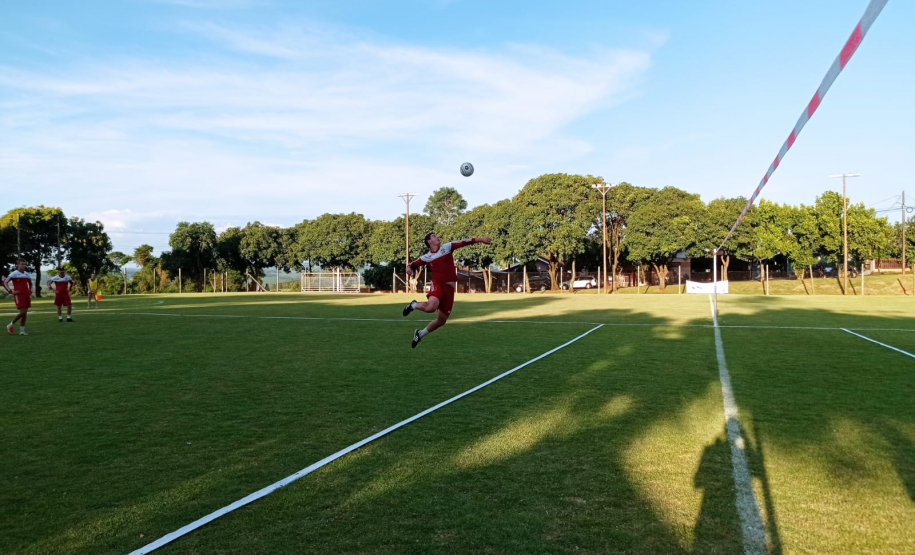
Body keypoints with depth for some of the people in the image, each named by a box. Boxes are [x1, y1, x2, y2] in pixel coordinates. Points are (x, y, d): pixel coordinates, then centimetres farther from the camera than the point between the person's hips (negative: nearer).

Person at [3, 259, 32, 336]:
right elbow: (5, 282, -12)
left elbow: (30, 283, 30)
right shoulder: (14, 274, -6)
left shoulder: (26, 274, 13)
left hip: (26, 295, 6)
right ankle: (10, 325, 6)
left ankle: (22, 331, 9)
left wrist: (30, 291, 15)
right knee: (22, 312, -15)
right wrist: (11, 291, -17)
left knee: (25, 313, 4)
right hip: (19, 295, -6)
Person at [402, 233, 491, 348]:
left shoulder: (447, 247, 11)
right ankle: (413, 305, 0)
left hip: (449, 288, 3)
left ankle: (420, 334, 29)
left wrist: (479, 239, -5)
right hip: (438, 284, -3)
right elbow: (413, 264, 17)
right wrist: (409, 268, -7)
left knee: (441, 321, 7)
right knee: (431, 307, -34)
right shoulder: (426, 257, 8)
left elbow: (462, 243, 3)